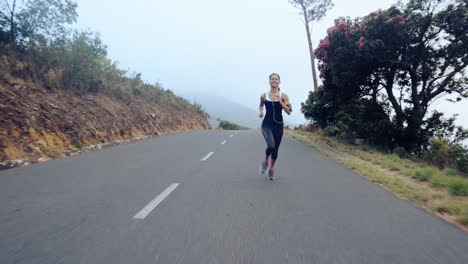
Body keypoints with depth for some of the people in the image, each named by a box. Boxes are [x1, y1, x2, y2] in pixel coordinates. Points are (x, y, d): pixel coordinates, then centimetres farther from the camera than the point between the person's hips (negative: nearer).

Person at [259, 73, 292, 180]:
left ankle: (271, 169, 35)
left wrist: (280, 100, -17)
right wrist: (261, 111, 1)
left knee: (275, 149, 10)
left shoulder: (283, 96, -1)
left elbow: (289, 112, -8)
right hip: (267, 124, -1)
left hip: (278, 125, 2)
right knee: (271, 146, -24)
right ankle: (265, 162, 9)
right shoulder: (264, 96, 1)